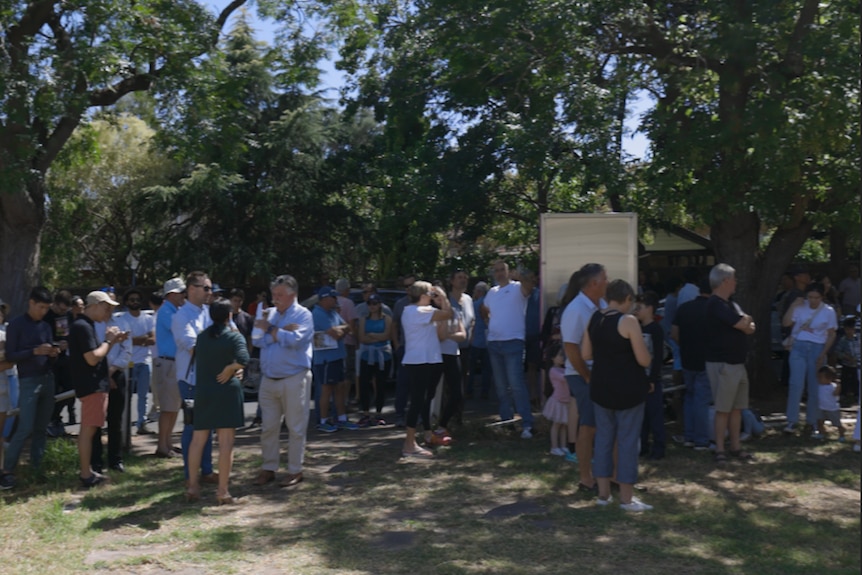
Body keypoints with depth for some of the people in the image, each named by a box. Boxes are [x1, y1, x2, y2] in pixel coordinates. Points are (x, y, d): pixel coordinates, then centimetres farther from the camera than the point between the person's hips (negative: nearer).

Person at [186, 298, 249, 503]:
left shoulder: (202, 337, 9)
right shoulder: (234, 336, -6)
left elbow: (198, 361, 13)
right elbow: (243, 360, -22)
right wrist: (230, 369, -6)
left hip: (202, 390, 5)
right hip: (226, 390, -5)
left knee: (198, 439, 11)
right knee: (226, 442, -2)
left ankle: (193, 486, 14)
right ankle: (222, 491, -1)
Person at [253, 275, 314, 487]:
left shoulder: (303, 315, -4)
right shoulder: (270, 313, 12)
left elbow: (294, 339, -19)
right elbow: (257, 340, 0)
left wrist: (270, 329, -9)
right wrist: (282, 331, -13)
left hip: (294, 380, -5)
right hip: (268, 380, 5)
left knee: (296, 428, 3)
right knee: (268, 427, 9)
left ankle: (295, 471, 14)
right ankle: (268, 468, 20)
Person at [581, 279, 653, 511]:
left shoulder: (594, 318, 2)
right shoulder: (628, 321, -15)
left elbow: (585, 354, 8)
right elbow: (644, 360, -16)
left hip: (601, 387, 6)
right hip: (628, 389, -5)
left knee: (603, 438, 14)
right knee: (627, 441, 3)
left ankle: (603, 493, 20)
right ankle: (626, 498, 10)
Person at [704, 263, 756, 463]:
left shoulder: (731, 304, 17)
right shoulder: (715, 304, -14)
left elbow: (750, 327, 12)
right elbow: (743, 323, -19)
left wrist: (744, 323, -9)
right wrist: (746, 320, 2)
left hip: (738, 363, 9)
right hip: (722, 364, -9)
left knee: (737, 408, 12)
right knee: (723, 409, -4)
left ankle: (735, 447, 20)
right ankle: (719, 449, 4)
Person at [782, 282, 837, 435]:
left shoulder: (828, 311, 2)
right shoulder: (800, 307, 2)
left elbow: (831, 335, 5)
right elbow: (786, 323, -4)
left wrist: (823, 354, -4)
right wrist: (792, 306, -12)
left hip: (817, 349, 0)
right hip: (799, 347, 0)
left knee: (815, 388, 2)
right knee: (796, 384, -9)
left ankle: (812, 422, 14)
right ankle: (792, 421, -6)